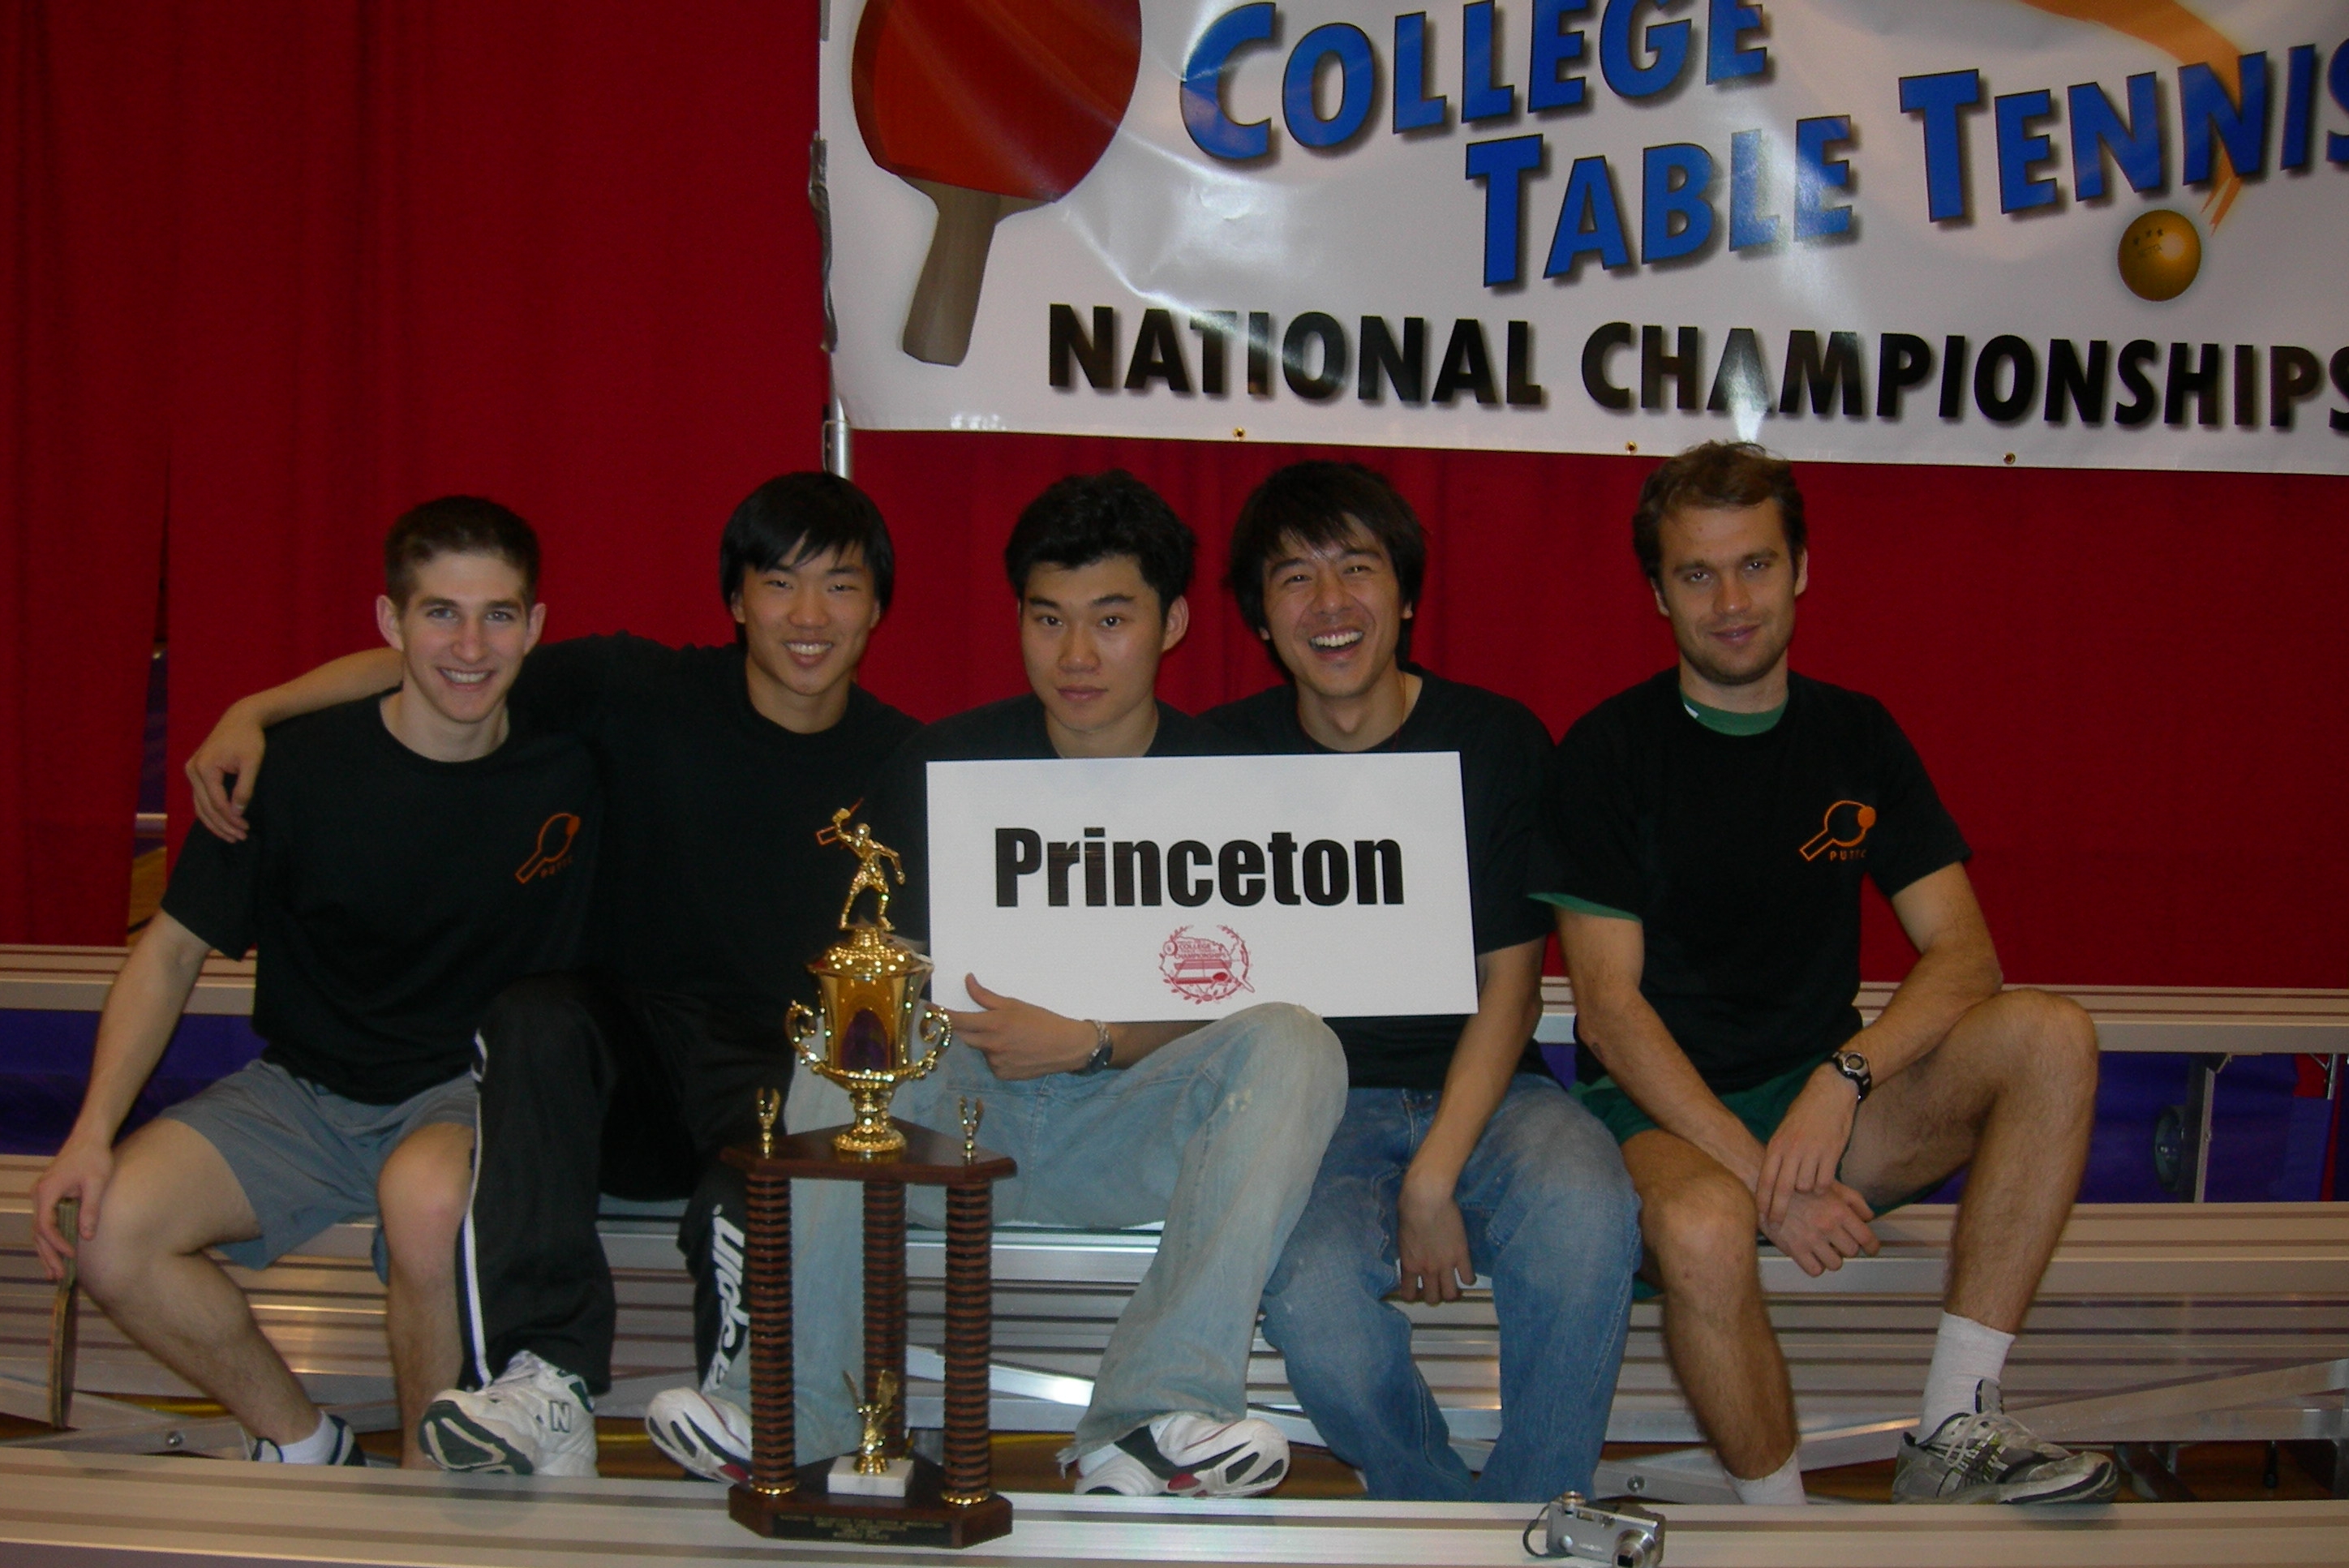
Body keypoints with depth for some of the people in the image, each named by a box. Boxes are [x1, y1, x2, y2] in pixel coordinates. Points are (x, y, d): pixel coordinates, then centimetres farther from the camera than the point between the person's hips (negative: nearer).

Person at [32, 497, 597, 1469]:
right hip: (300, 1089, 2)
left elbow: (570, 985, 7)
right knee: (109, 1230, -21)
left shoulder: (566, 778, -5)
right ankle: (302, 1445, 3)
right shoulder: (296, 765, -7)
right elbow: (173, 950, -1)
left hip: (470, 1092, -2)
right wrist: (92, 1131, -11)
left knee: (428, 1197, -37)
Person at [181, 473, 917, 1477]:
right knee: (537, 1015, -33)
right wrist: (255, 709, -8)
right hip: (622, 1064, 1)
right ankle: (544, 1385, -38)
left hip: (776, 1065, -1)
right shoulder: (640, 691, 1)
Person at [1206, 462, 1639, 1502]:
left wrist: (1435, 1180, -14)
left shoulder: (1497, 741, 0)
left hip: (1481, 1091, 0)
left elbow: (1508, 989, -2)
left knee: (1584, 1214, -33)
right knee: (1311, 1294, -32)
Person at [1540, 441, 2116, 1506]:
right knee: (1705, 1229, -38)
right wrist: (1759, 1171, -21)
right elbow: (1609, 1008, -10)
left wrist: (1844, 1077, -20)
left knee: (2050, 1036, -20)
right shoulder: (1610, 750, -4)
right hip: (1662, 1110, -4)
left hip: (1823, 1100, 4)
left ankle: (1953, 1436, -20)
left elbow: (1963, 956, -1)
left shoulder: (1856, 737, 8)